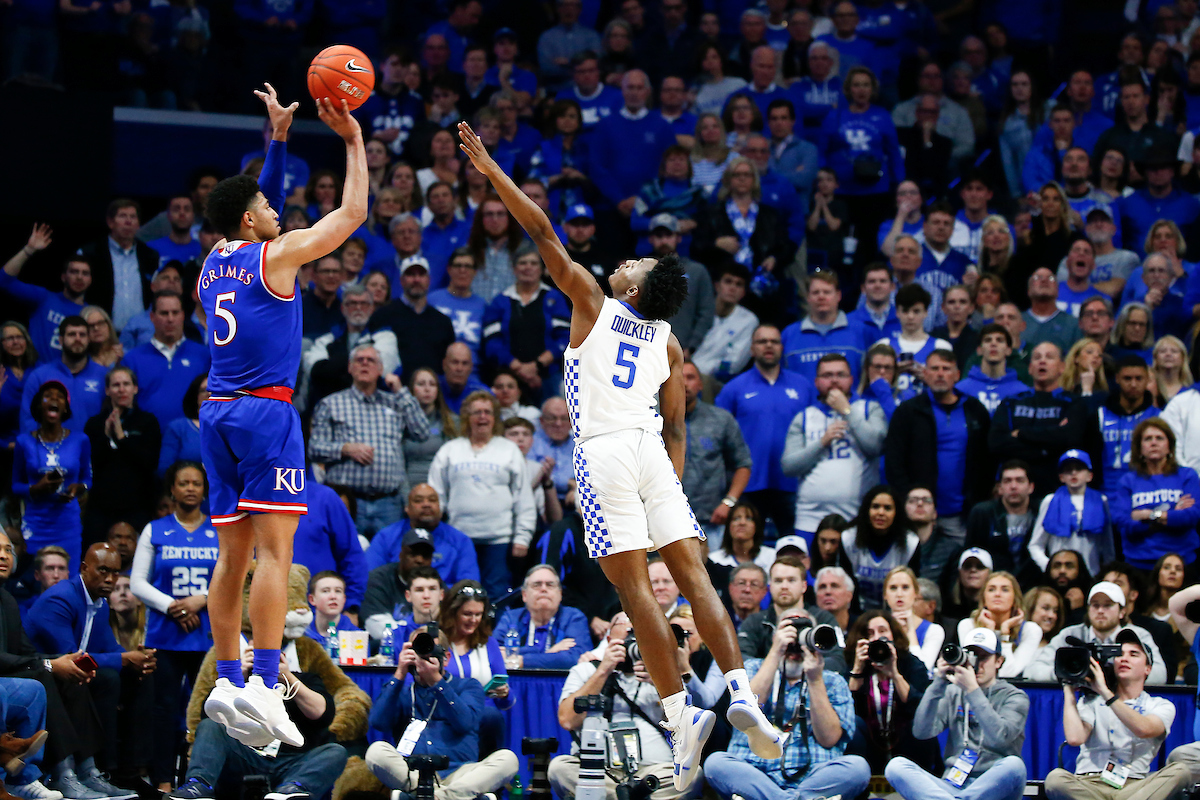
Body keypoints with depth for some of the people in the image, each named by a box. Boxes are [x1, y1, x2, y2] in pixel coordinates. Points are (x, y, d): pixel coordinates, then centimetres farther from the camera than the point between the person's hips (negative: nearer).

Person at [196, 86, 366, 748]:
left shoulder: (215, 263, 15)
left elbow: (255, 207, 33)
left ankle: (228, 681, 8)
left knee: (234, 553, 10)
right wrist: (353, 141, 9)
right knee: (274, 547, -13)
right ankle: (264, 684, -22)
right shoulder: (276, 256, -5)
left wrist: (277, 140, 33)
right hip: (265, 409, -8)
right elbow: (352, 213, 0)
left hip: (217, 413, 8)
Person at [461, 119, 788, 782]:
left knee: (635, 589, -7)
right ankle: (740, 693, -11)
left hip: (602, 452, -4)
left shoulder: (591, 301, 6)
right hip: (653, 453, 4)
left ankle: (680, 712, -15)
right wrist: (672, 486, 22)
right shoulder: (668, 343, 17)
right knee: (692, 575, 3)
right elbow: (677, 428, 16)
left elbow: (543, 235, 4)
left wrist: (491, 171, 6)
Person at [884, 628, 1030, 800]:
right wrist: (938, 684, -6)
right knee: (896, 766, -21)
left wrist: (972, 690, -16)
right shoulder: (953, 693, 16)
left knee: (1014, 765, -37)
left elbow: (1000, 737, -15)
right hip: (952, 786, 3)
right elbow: (922, 732, 1)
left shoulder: (1015, 697, 6)